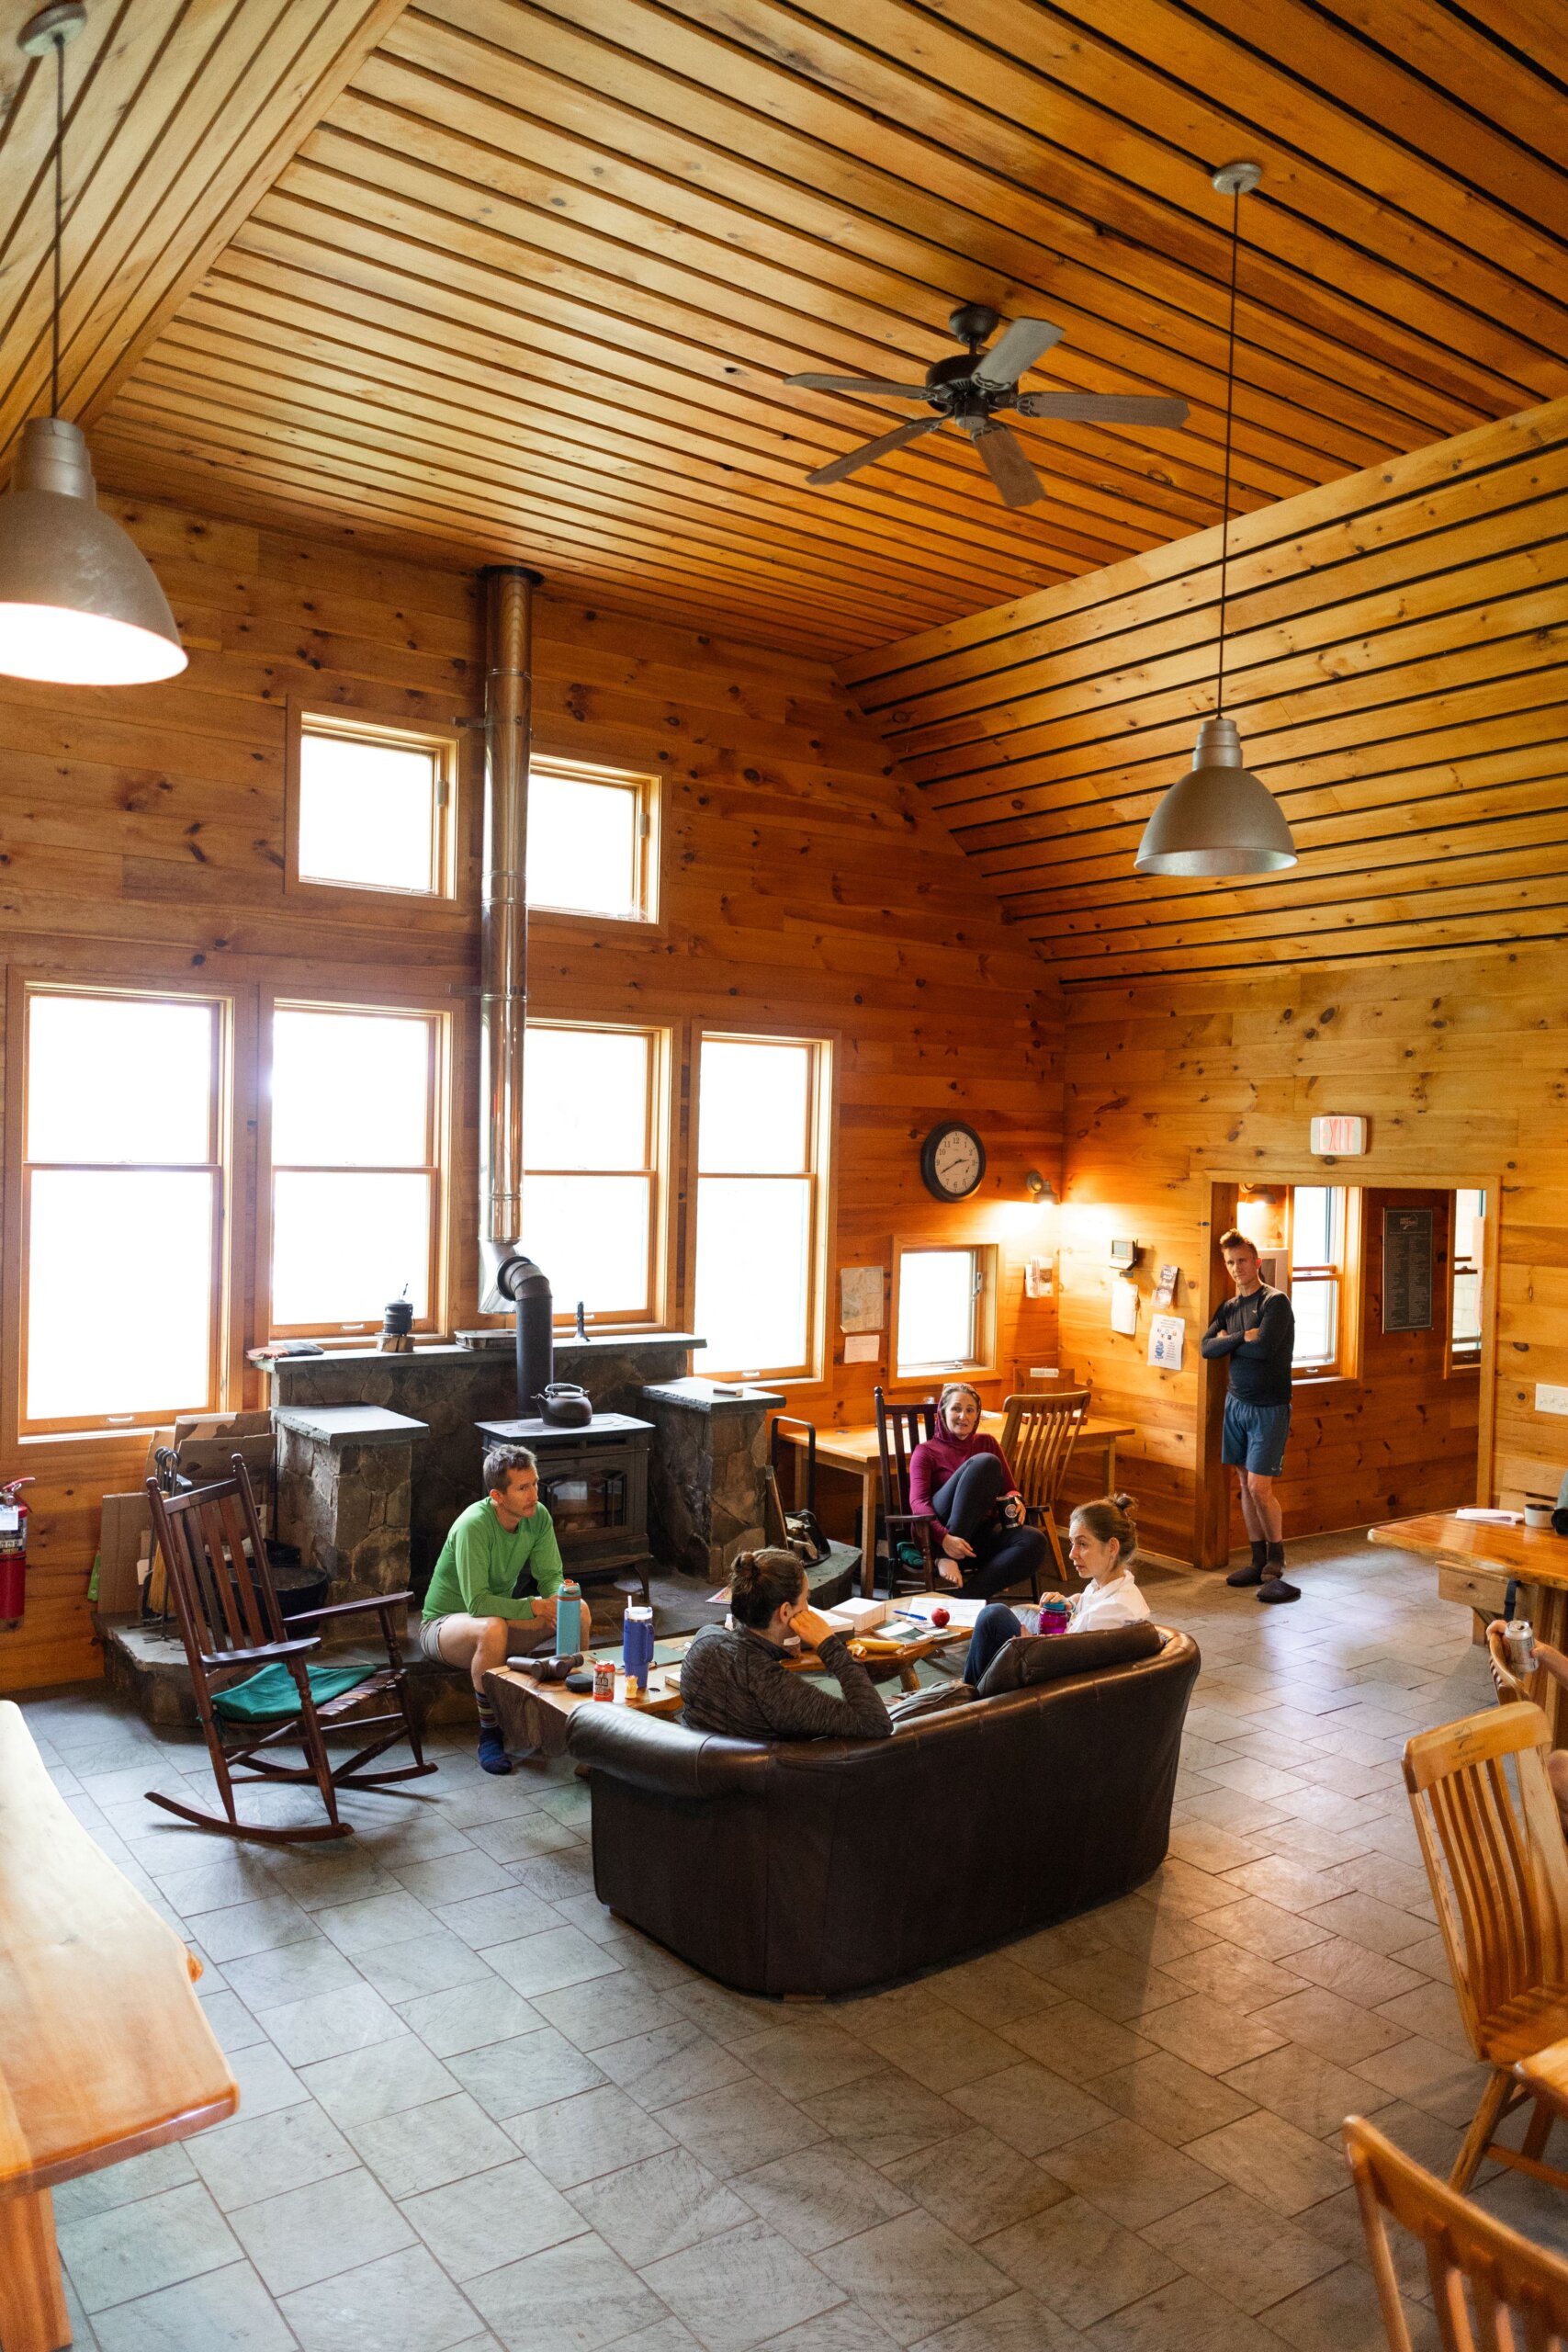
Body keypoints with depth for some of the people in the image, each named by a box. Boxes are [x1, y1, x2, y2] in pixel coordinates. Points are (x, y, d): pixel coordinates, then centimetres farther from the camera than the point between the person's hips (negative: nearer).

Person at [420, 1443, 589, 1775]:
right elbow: (478, 1603, -33)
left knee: (578, 1610, -16)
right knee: (493, 1629, -40)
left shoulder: (538, 1517, -11)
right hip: (444, 1624, -6)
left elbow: (551, 1576, -6)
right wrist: (536, 1606, -36)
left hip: (501, 1611, 6)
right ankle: (489, 1734, -22)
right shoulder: (473, 1526, -30)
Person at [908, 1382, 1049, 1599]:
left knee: (1034, 1541, -29)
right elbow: (918, 1501, -6)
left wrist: (1015, 1501, -7)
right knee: (985, 1462, -25)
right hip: (941, 1534, -4)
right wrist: (945, 1538, -25)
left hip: (984, 1534, 4)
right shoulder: (926, 1451, 8)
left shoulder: (987, 1443, 22)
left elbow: (1010, 1488, 20)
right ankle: (947, 1559, -29)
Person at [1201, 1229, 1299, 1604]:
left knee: (1260, 1486, -11)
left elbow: (1263, 1347, -24)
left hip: (1269, 1408, -7)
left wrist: (1228, 1341, -9)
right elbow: (1206, 1347, 0)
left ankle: (1276, 1566, 1)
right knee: (1245, 1484, 9)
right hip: (1237, 1403, 7)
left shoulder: (1275, 1302, -11)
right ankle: (1259, 1562, 18)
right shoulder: (1230, 1307, 10)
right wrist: (1242, 1338, -13)